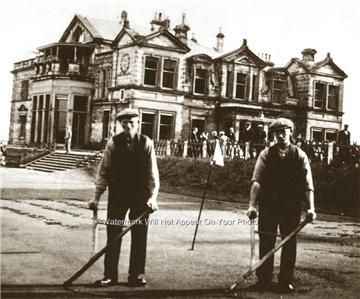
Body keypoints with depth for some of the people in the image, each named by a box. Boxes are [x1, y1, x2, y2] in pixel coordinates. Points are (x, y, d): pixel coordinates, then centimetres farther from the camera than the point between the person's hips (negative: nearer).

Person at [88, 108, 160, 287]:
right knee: (113, 235, 3)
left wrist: (153, 196, -13)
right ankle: (110, 275, 13)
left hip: (141, 195, 0)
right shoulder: (113, 143, -2)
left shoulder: (147, 143, -3)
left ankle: (137, 275, 18)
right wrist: (97, 197, -2)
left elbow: (153, 172, -3)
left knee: (139, 236, 6)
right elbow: (103, 170, 1)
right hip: (117, 195, 0)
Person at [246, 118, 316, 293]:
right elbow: (257, 181, -7)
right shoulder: (266, 154, 2)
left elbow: (308, 184, -2)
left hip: (292, 206, 0)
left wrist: (311, 207, -13)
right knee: (266, 243, 3)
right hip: (268, 204, 0)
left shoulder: (300, 155, 2)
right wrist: (252, 205, -18)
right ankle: (264, 280, 13)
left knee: (289, 244, 6)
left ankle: (286, 281, 17)